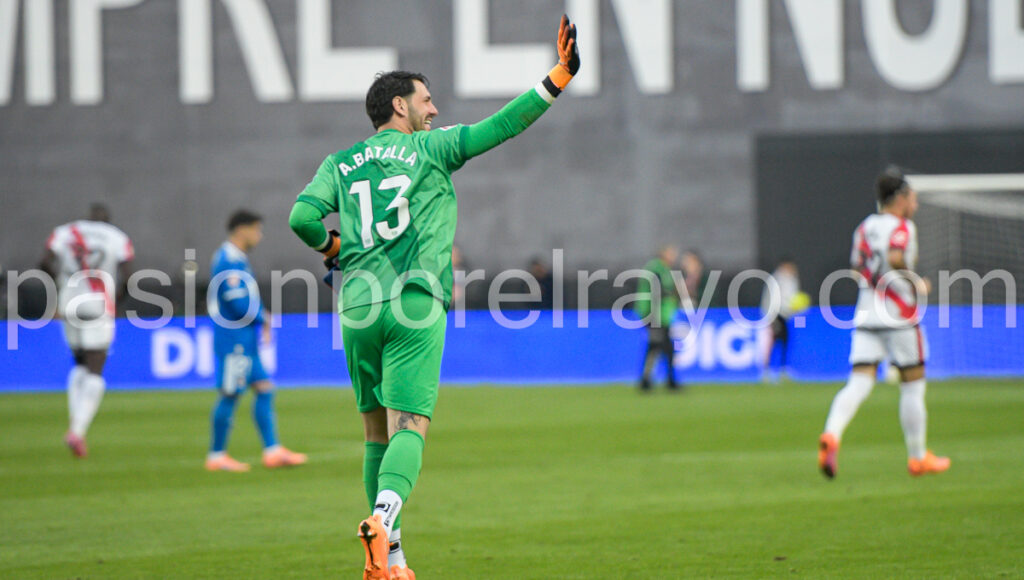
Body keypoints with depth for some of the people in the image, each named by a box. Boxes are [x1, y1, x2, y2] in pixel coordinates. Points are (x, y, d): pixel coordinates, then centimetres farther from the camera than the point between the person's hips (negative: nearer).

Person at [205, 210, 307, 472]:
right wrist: (263, 318, -4)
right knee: (229, 396, -4)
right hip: (234, 340, -10)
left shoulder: (237, 259, 16)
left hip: (246, 342, 10)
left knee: (264, 389, 8)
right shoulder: (230, 262, -16)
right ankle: (216, 456, 2)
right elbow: (239, 304, -22)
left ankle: (272, 451, 8)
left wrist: (262, 322, 5)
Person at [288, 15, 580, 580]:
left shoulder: (341, 164, 14)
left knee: (377, 433, 12)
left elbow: (303, 217, 1)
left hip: (358, 307, 4)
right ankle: (384, 517, -37)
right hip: (415, 305, -4)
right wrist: (560, 75, -1)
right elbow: (500, 125, -1)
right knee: (409, 427, -10)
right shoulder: (430, 149, 6)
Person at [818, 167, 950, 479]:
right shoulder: (902, 227, -9)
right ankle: (917, 457, 16)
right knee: (913, 385, 8)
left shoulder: (865, 227, 13)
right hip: (899, 316, -6)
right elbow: (894, 259, -26)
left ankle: (831, 435, -29)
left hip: (866, 313, 6)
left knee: (859, 383, -3)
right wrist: (916, 283, -12)